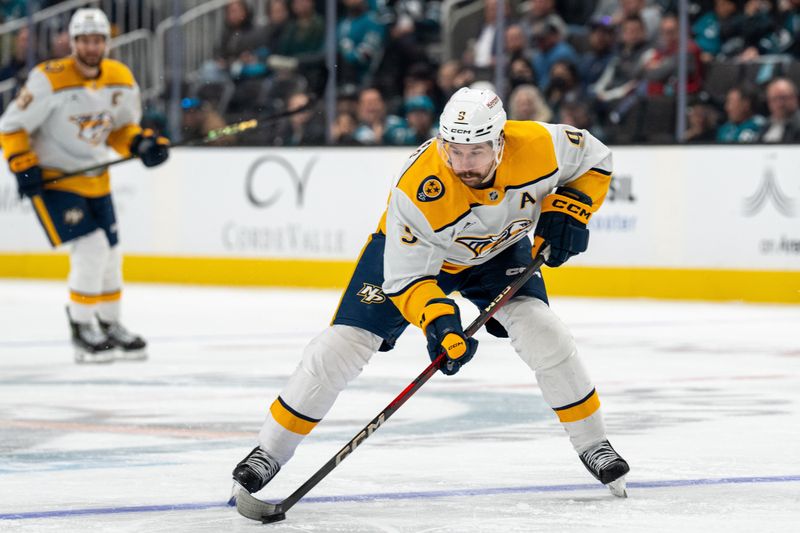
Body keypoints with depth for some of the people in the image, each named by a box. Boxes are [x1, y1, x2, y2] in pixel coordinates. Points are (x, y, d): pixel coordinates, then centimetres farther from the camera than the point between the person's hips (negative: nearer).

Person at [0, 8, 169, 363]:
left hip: (95, 180, 7)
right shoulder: (50, 80, -21)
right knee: (91, 248, -17)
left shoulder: (121, 80, -3)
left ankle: (110, 325, 30)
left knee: (109, 254, 11)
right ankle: (81, 329, -4)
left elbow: (122, 126, 12)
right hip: (53, 178, -6)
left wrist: (141, 144, -8)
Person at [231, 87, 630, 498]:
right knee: (342, 346, -10)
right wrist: (436, 319, -47)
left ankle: (593, 446, 2)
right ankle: (270, 451, 5)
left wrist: (567, 210, -23)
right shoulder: (417, 190, -40)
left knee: (542, 334, -18)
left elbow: (594, 158, -9)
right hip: (411, 248, -2)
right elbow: (406, 277, -31)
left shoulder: (539, 145, -32)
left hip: (498, 249, 2)